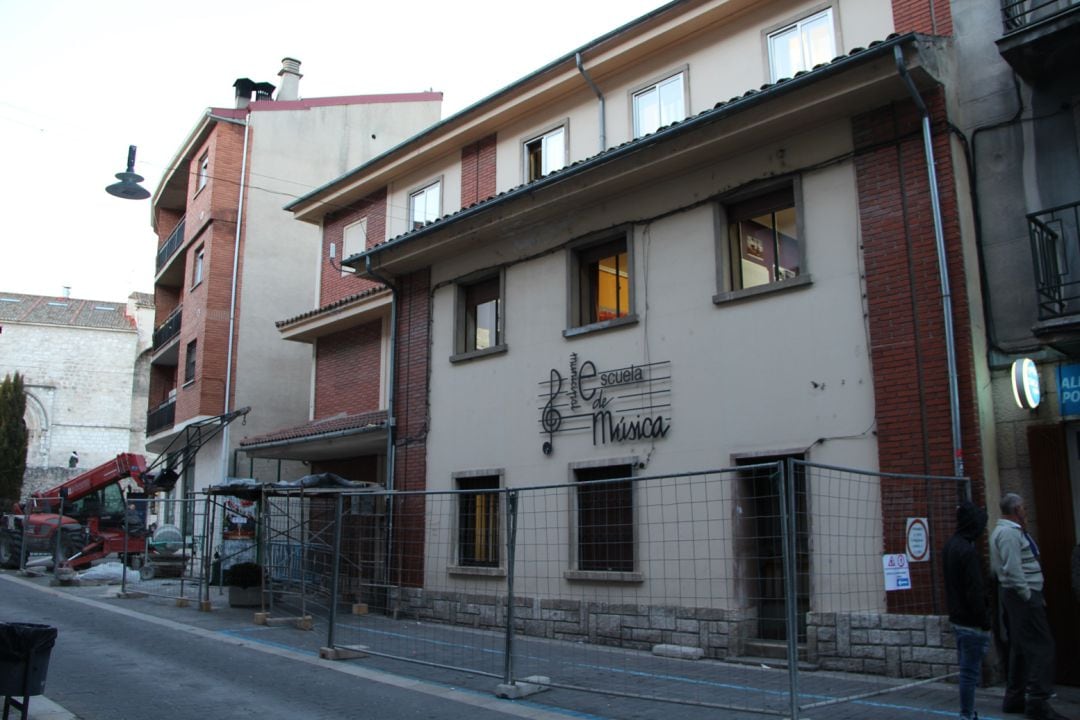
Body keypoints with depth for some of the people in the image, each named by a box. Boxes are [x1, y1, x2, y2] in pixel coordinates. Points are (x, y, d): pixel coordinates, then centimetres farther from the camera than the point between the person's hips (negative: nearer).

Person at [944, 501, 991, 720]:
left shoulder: (950, 545, 11)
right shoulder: (968, 550, -20)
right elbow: (975, 592, -21)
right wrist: (985, 622, -14)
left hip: (957, 618, 10)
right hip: (971, 622, -9)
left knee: (966, 668, 17)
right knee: (970, 671, -3)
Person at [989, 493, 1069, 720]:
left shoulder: (1005, 530, 18)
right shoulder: (1010, 532, -16)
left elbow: (996, 568, 18)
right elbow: (1013, 569, -23)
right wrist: (1027, 595, -18)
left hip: (1017, 595, 11)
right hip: (1022, 595, -11)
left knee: (1020, 648, 15)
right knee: (1041, 647, -10)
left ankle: (1014, 699, 21)